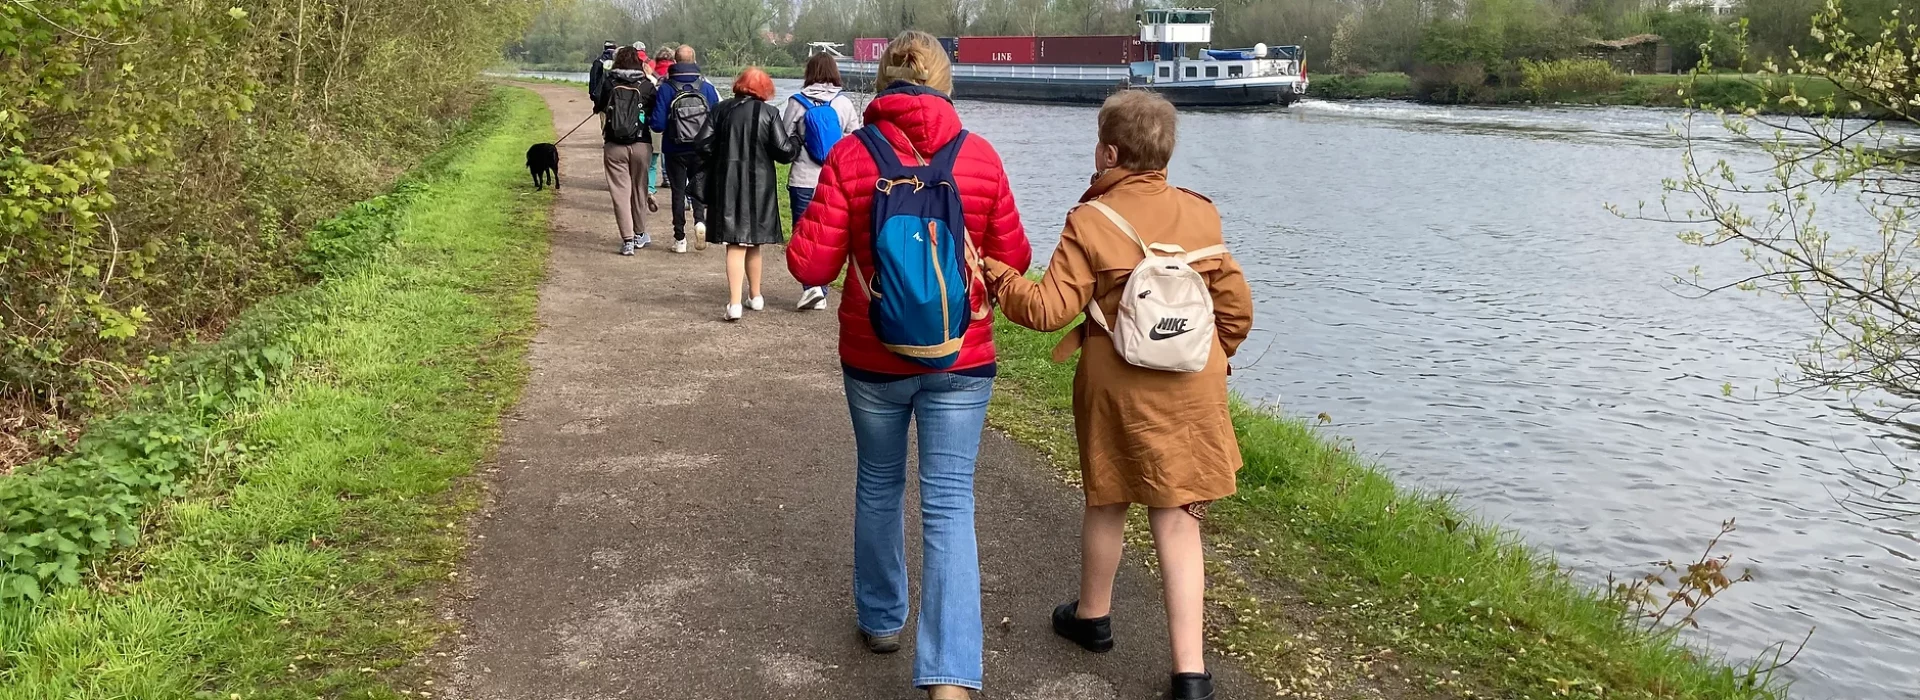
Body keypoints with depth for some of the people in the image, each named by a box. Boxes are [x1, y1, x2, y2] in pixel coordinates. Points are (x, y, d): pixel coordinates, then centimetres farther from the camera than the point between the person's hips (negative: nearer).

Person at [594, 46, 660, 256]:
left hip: (614, 146, -1)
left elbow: (602, 113, 6)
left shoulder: (609, 84, 0)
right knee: (639, 189, 15)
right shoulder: (646, 85, -2)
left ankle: (628, 240, -3)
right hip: (641, 144, 1)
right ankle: (639, 234, 28)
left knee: (620, 192, 2)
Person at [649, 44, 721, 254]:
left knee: (678, 192, 9)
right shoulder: (707, 88, -5)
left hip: (675, 150, -1)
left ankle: (680, 238, 9)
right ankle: (700, 221, -11)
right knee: (698, 189, 16)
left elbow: (658, 124, -13)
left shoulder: (666, 89, -11)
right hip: (701, 150, 1)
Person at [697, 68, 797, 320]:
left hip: (727, 184, 0)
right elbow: (784, 152, -11)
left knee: (736, 244, -1)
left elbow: (704, 145, -3)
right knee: (754, 243, 17)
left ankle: (734, 303, -13)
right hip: (759, 185, 0)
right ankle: (755, 297, 29)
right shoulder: (769, 113, -6)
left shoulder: (721, 110, 0)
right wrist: (793, 142, 10)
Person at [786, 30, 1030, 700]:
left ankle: (881, 618, 39)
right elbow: (1013, 260, 1)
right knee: (949, 506, 2)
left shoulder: (850, 159, -10)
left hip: (873, 359, 1)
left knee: (878, 488, 22)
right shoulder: (981, 157, -6)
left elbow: (810, 264, -10)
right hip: (961, 361, 0)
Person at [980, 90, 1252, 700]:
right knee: (1178, 519, 5)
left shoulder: (1091, 223, -11)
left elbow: (1049, 310, -15)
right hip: (1193, 388, 2)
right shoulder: (1201, 214, 0)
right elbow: (1236, 307, 4)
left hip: (1117, 386, -2)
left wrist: (996, 275, -1)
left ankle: (1093, 616, 40)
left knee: (1107, 503, 19)